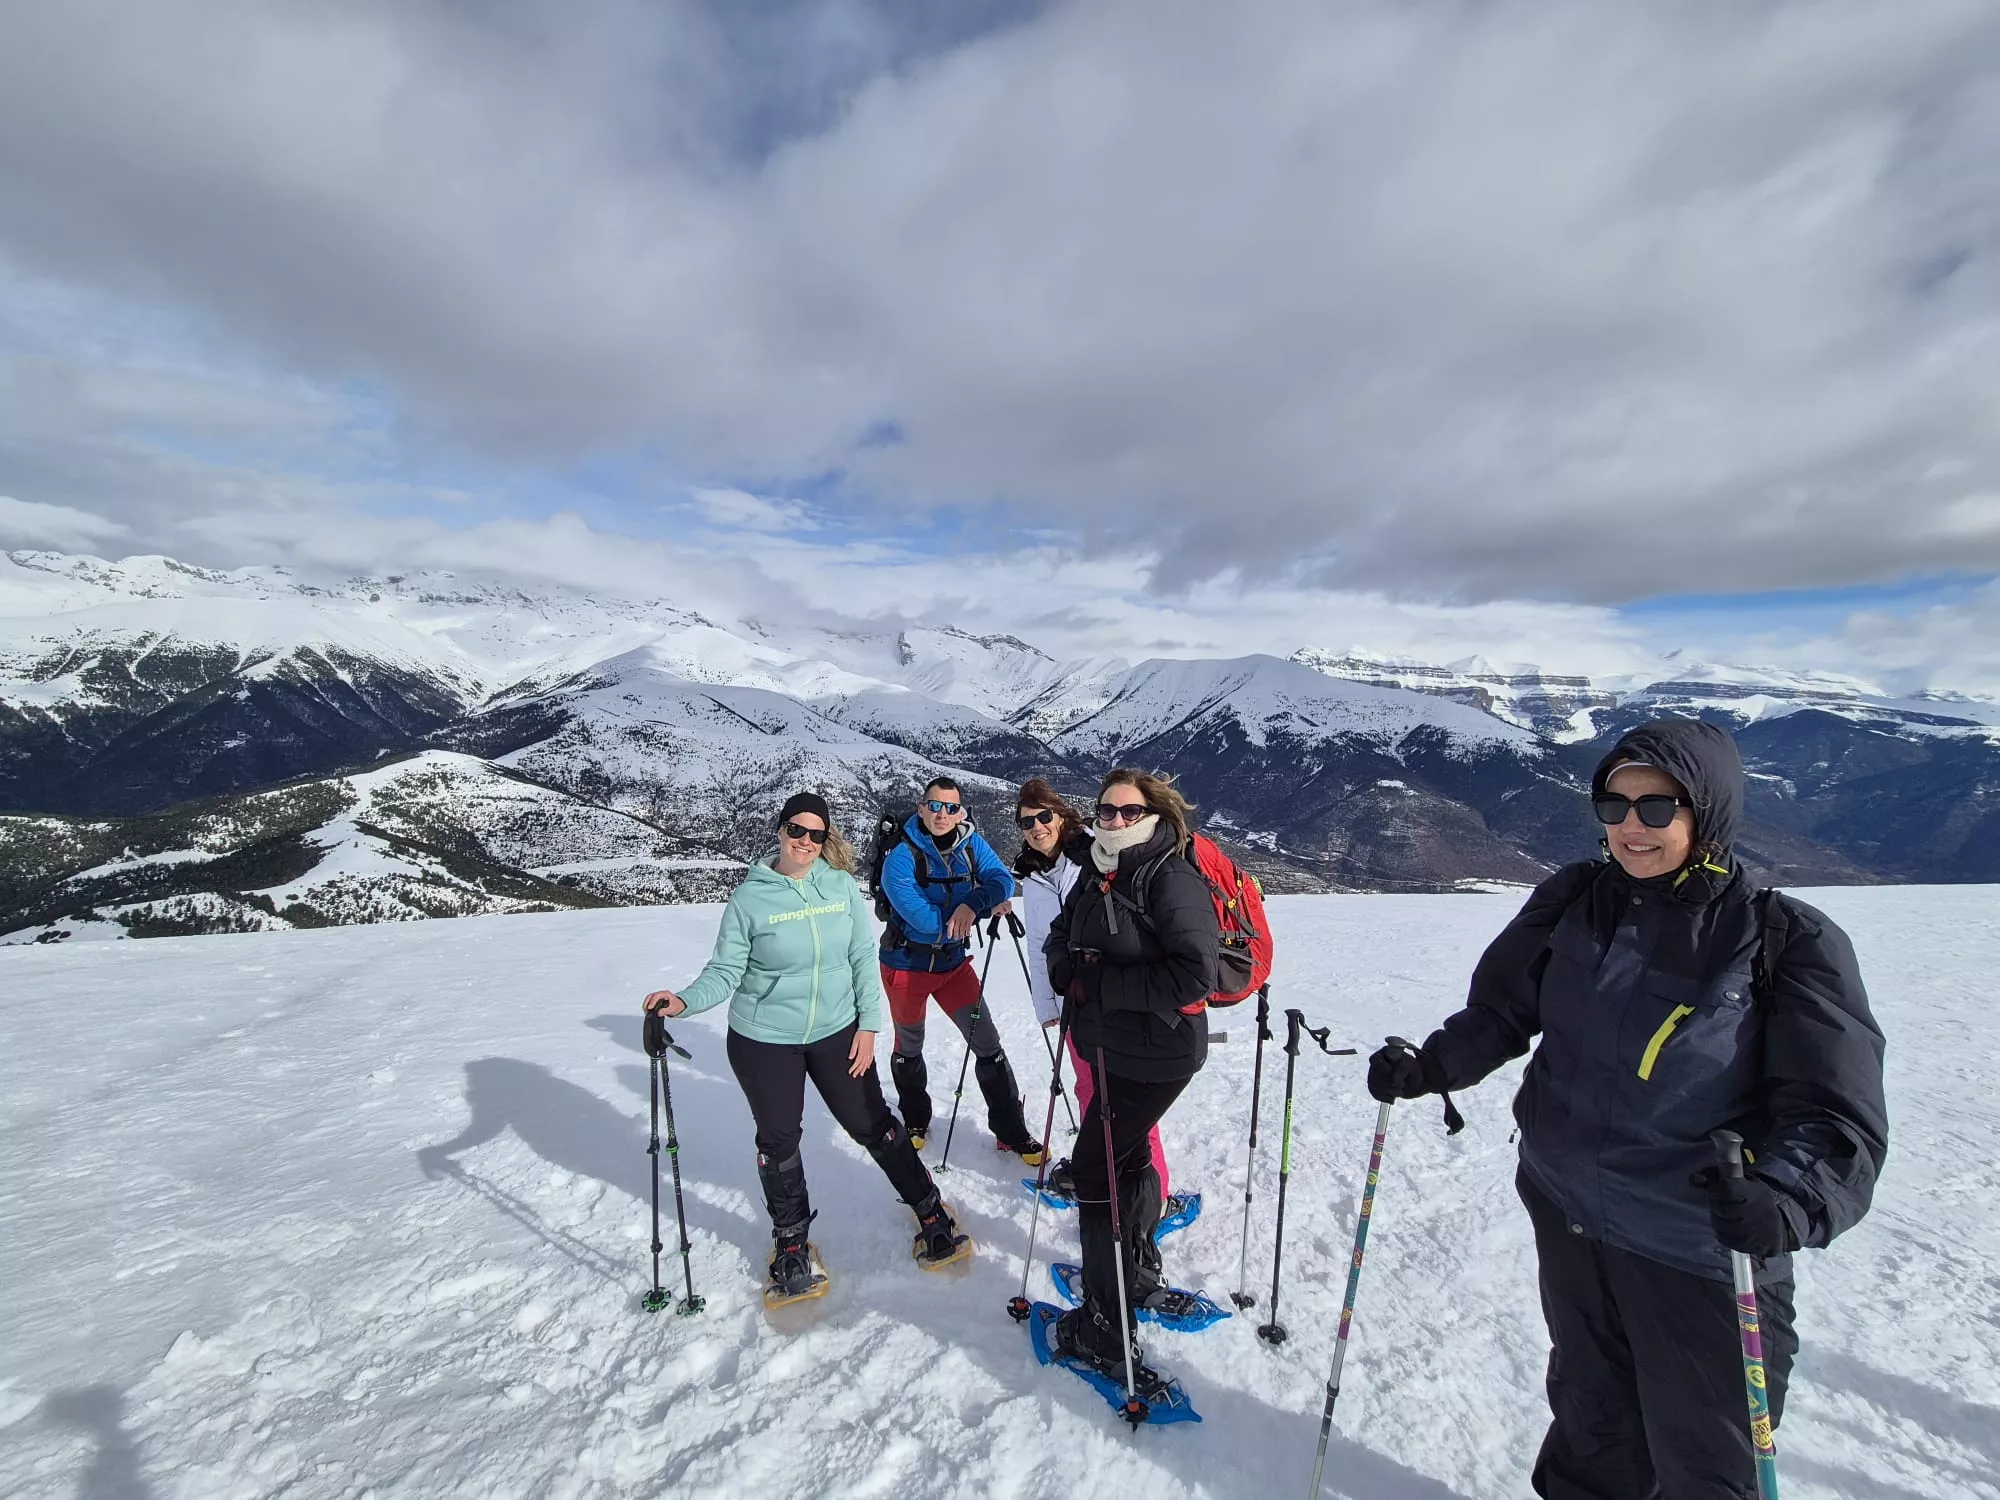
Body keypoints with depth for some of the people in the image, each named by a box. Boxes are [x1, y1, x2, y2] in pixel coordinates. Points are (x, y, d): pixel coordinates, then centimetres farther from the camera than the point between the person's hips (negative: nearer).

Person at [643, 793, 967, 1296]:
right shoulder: (750, 898, -11)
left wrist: (868, 1025, -5)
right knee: (779, 1140, 12)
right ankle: (790, 1241, 36)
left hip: (837, 1032, 1)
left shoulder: (842, 886, -7)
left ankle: (930, 1211, 31)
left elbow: (863, 958, -2)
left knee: (873, 1124, 10)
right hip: (764, 1040, -1)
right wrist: (685, 1000, -27)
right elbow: (726, 971, -9)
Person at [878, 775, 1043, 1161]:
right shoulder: (900, 857, -22)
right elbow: (923, 918, -30)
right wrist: (985, 907, -23)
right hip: (906, 965, -3)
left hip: (953, 962, 3)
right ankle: (915, 1122, 42)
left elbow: (1003, 882, -18)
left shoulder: (971, 844, -7)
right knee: (909, 1049, 17)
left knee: (987, 1043, 0)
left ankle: (1011, 1131, 15)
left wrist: (971, 904, -38)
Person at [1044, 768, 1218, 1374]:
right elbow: (1061, 932, 17)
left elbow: (1194, 974, -27)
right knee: (1128, 1156, 22)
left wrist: (1101, 985, -24)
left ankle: (1108, 1328, 11)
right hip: (1112, 1045, 9)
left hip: (1156, 1053, -9)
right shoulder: (1098, 875, 6)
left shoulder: (1171, 879, -20)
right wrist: (1065, 965, -6)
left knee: (1097, 1164, -3)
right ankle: (1141, 1275, 45)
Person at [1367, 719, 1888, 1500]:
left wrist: (1789, 1200, -35)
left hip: (1701, 1252, -3)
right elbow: (1499, 1012, 3)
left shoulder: (1787, 941, -15)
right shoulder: (1572, 901, -6)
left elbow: (1838, 1117, -17)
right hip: (1569, 1217, 3)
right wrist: (1427, 1068, -10)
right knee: (1591, 1421, 24)